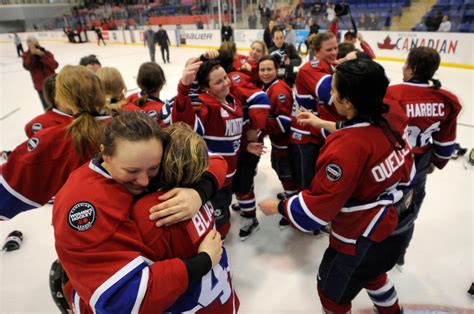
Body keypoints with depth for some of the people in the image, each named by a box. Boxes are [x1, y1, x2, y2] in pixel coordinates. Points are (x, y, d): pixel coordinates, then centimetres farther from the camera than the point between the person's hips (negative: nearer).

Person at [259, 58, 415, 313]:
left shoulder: (346, 148, -35)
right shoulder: (391, 119, -14)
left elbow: (317, 207, -26)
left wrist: (277, 207, -11)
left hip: (363, 240, -8)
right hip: (394, 225, 8)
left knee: (333, 292, 20)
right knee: (372, 273, 38)